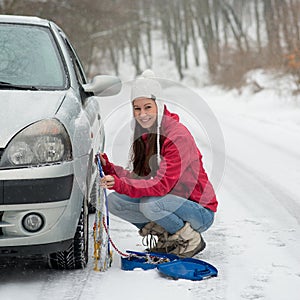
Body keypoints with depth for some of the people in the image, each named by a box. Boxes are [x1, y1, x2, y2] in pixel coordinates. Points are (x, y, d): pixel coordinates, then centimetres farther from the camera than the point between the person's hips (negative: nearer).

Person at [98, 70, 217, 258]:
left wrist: (120, 184, -40)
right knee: (114, 201, -7)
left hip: (200, 212, -8)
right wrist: (109, 168, -12)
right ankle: (167, 237, 5)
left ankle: (190, 239, -7)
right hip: (169, 202, 8)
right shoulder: (144, 135, 5)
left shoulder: (178, 136, -21)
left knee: (150, 204, -34)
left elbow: (162, 185, -30)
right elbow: (140, 177, 3)